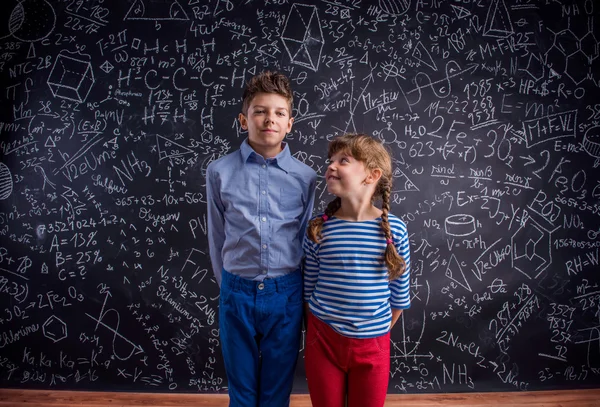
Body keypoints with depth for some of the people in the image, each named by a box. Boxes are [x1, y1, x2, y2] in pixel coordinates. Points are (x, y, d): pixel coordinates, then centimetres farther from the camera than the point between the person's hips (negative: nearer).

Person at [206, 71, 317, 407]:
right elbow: (218, 236, 5)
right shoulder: (220, 172, -5)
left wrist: (296, 290, 10)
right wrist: (229, 285, 11)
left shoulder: (305, 177, -4)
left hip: (286, 294, 0)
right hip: (238, 293, 0)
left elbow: (306, 237, 6)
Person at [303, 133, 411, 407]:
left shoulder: (395, 229, -10)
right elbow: (309, 289, 1)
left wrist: (379, 332, 9)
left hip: (372, 346, 0)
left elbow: (399, 292, 1)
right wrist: (316, 333, 6)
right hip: (323, 340, 1)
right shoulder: (318, 228, -9)